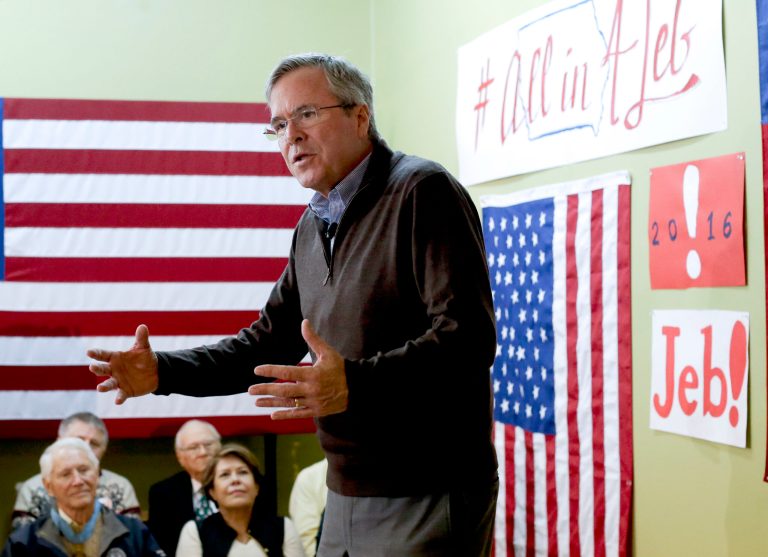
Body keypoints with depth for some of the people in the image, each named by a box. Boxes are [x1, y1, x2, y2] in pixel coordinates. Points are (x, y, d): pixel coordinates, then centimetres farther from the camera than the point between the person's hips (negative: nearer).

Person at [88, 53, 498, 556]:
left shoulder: (422, 191, -12)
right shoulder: (314, 226, 15)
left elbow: (469, 336, -23)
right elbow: (268, 343, 21)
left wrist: (355, 383, -35)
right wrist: (162, 371, 8)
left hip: (428, 499, -8)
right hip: (348, 497, 8)